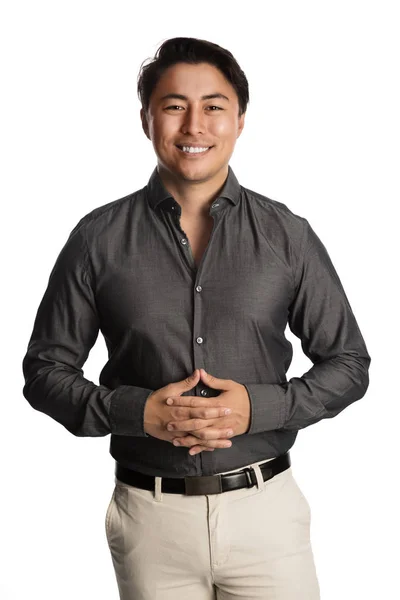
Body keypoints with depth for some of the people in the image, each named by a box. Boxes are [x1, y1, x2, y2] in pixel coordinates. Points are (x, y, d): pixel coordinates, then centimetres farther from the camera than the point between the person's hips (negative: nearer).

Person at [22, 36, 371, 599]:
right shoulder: (98, 238, -1)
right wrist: (136, 410, -14)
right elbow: (46, 369, 3)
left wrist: (259, 406, -12)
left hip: (266, 509, 1)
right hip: (151, 516, 0)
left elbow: (349, 363, 5)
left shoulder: (288, 235, 0)